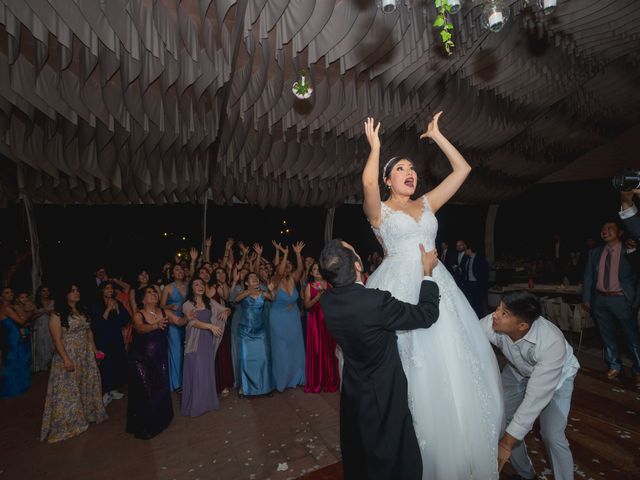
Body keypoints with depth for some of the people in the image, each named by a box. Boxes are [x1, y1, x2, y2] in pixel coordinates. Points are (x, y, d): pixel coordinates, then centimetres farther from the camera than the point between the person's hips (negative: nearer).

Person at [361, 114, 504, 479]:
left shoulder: (427, 204, 15)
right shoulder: (379, 210, 2)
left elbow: (463, 169, 14)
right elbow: (368, 182, -19)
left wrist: (436, 135, 16)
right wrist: (375, 146, -5)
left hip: (436, 287, 5)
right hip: (399, 288, -4)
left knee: (451, 364, 7)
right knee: (410, 369, 2)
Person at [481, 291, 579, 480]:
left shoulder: (552, 343, -41)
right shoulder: (491, 324, -34)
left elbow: (535, 399, -38)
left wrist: (507, 443, -34)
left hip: (557, 375, -3)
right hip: (517, 371, 4)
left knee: (552, 437, -15)